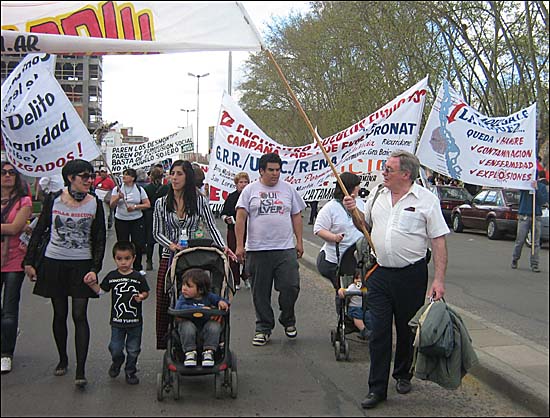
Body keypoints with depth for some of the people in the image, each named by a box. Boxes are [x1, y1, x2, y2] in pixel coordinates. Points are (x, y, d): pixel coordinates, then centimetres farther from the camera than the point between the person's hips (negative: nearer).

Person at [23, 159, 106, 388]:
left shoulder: (95, 204, -2)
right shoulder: (53, 200, -2)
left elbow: (99, 240, 1)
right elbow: (39, 231, 5)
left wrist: (95, 268, -8)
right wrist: (29, 261, 2)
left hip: (82, 265, -1)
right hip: (54, 263, 1)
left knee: (79, 315, -6)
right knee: (60, 314, 10)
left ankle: (81, 370, -5)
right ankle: (62, 358, 29)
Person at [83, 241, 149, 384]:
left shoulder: (138, 277, -6)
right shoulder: (111, 276, -1)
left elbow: (146, 292, 3)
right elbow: (101, 290, 9)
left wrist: (141, 296, -18)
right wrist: (91, 284, -7)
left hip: (135, 321, -1)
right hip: (117, 320, 1)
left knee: (133, 350, 9)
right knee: (115, 348, 5)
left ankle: (130, 371, 29)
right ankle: (117, 362, 37)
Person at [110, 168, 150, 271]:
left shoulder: (139, 189, 2)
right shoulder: (117, 189, 2)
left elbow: (147, 204, 0)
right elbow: (112, 205, -4)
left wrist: (135, 207, -14)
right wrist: (118, 198, -23)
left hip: (137, 220, 0)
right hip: (121, 220, 0)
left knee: (138, 244, -1)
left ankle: (138, 268, 16)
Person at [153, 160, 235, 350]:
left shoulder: (200, 201, 2)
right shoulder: (161, 203, 5)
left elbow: (212, 227, 0)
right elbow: (157, 233, 4)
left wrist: (223, 247, -15)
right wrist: (171, 245, -14)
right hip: (169, 258, 2)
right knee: (165, 303, 1)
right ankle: (166, 344, 12)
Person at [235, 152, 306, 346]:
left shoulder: (288, 189, 11)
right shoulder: (250, 190, 3)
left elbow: (296, 216, 14)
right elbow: (241, 218, -1)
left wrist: (299, 241, 8)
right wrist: (239, 245, -7)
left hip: (286, 249, 1)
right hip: (257, 250, -1)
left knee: (290, 286, -5)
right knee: (261, 292, 5)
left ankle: (288, 320, 20)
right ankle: (263, 328, 18)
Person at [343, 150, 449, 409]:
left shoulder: (426, 200, -7)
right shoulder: (377, 196, 8)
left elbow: (438, 241, -8)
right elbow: (365, 225, 23)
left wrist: (439, 279, -15)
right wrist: (354, 211, 2)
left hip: (412, 275, -3)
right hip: (380, 274, 3)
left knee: (407, 329, 12)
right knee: (379, 331, 0)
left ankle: (403, 375, 34)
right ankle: (377, 388, 6)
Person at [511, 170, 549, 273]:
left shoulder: (542, 187, 7)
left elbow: (544, 200, -3)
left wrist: (536, 189, -13)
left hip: (536, 216, 1)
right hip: (524, 216, -1)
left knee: (536, 243, 0)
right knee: (520, 241, 3)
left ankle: (534, 264, 5)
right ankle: (514, 260, 21)